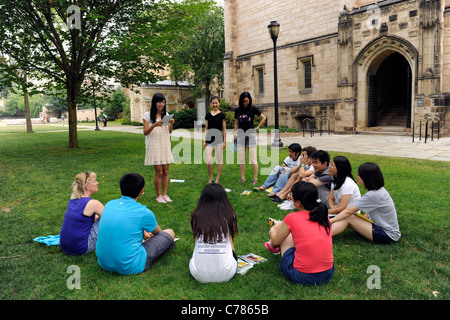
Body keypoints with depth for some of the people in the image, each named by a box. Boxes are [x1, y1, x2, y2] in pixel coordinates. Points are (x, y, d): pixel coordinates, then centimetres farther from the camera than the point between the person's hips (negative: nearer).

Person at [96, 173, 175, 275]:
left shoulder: (109, 204, 2)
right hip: (130, 267, -6)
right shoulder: (144, 212, -14)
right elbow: (158, 232, 10)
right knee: (170, 233, 7)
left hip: (104, 263, 7)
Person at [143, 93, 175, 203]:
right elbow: (145, 132, -7)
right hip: (154, 147, -4)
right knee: (159, 172, -4)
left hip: (165, 146, 4)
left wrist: (171, 124, -8)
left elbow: (169, 132, 12)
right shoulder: (148, 115, -3)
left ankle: (165, 194, 13)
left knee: (165, 171, 4)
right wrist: (154, 125, -22)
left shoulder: (166, 115, 10)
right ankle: (158, 195, 9)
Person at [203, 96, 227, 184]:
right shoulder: (208, 115, 8)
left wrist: (224, 141, -2)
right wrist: (204, 140, 6)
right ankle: (210, 178, 15)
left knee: (219, 160, 3)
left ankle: (217, 178, 14)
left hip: (219, 139, -2)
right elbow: (206, 128, 12)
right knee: (209, 160, -3)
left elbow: (224, 129, 2)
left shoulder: (222, 115, 0)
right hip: (209, 139, 2)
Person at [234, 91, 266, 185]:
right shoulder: (238, 110, 8)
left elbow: (263, 118, 5)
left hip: (250, 134, -3)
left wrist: (257, 128, 0)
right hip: (240, 134, 4)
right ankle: (242, 178, 14)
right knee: (241, 159, 5)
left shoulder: (253, 109, -2)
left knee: (253, 159, -3)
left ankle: (255, 178, 4)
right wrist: (235, 134, 11)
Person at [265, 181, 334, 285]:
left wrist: (273, 230, 28)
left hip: (302, 276, -5)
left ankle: (273, 247, 50)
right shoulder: (324, 216, 0)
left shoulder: (292, 218, -13)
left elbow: (276, 241, 4)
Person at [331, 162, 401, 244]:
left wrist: (331, 220, -9)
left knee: (348, 218, -16)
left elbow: (348, 211, -17)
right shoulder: (380, 190, 3)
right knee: (347, 216, -4)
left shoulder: (373, 195, -24)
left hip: (388, 236, -9)